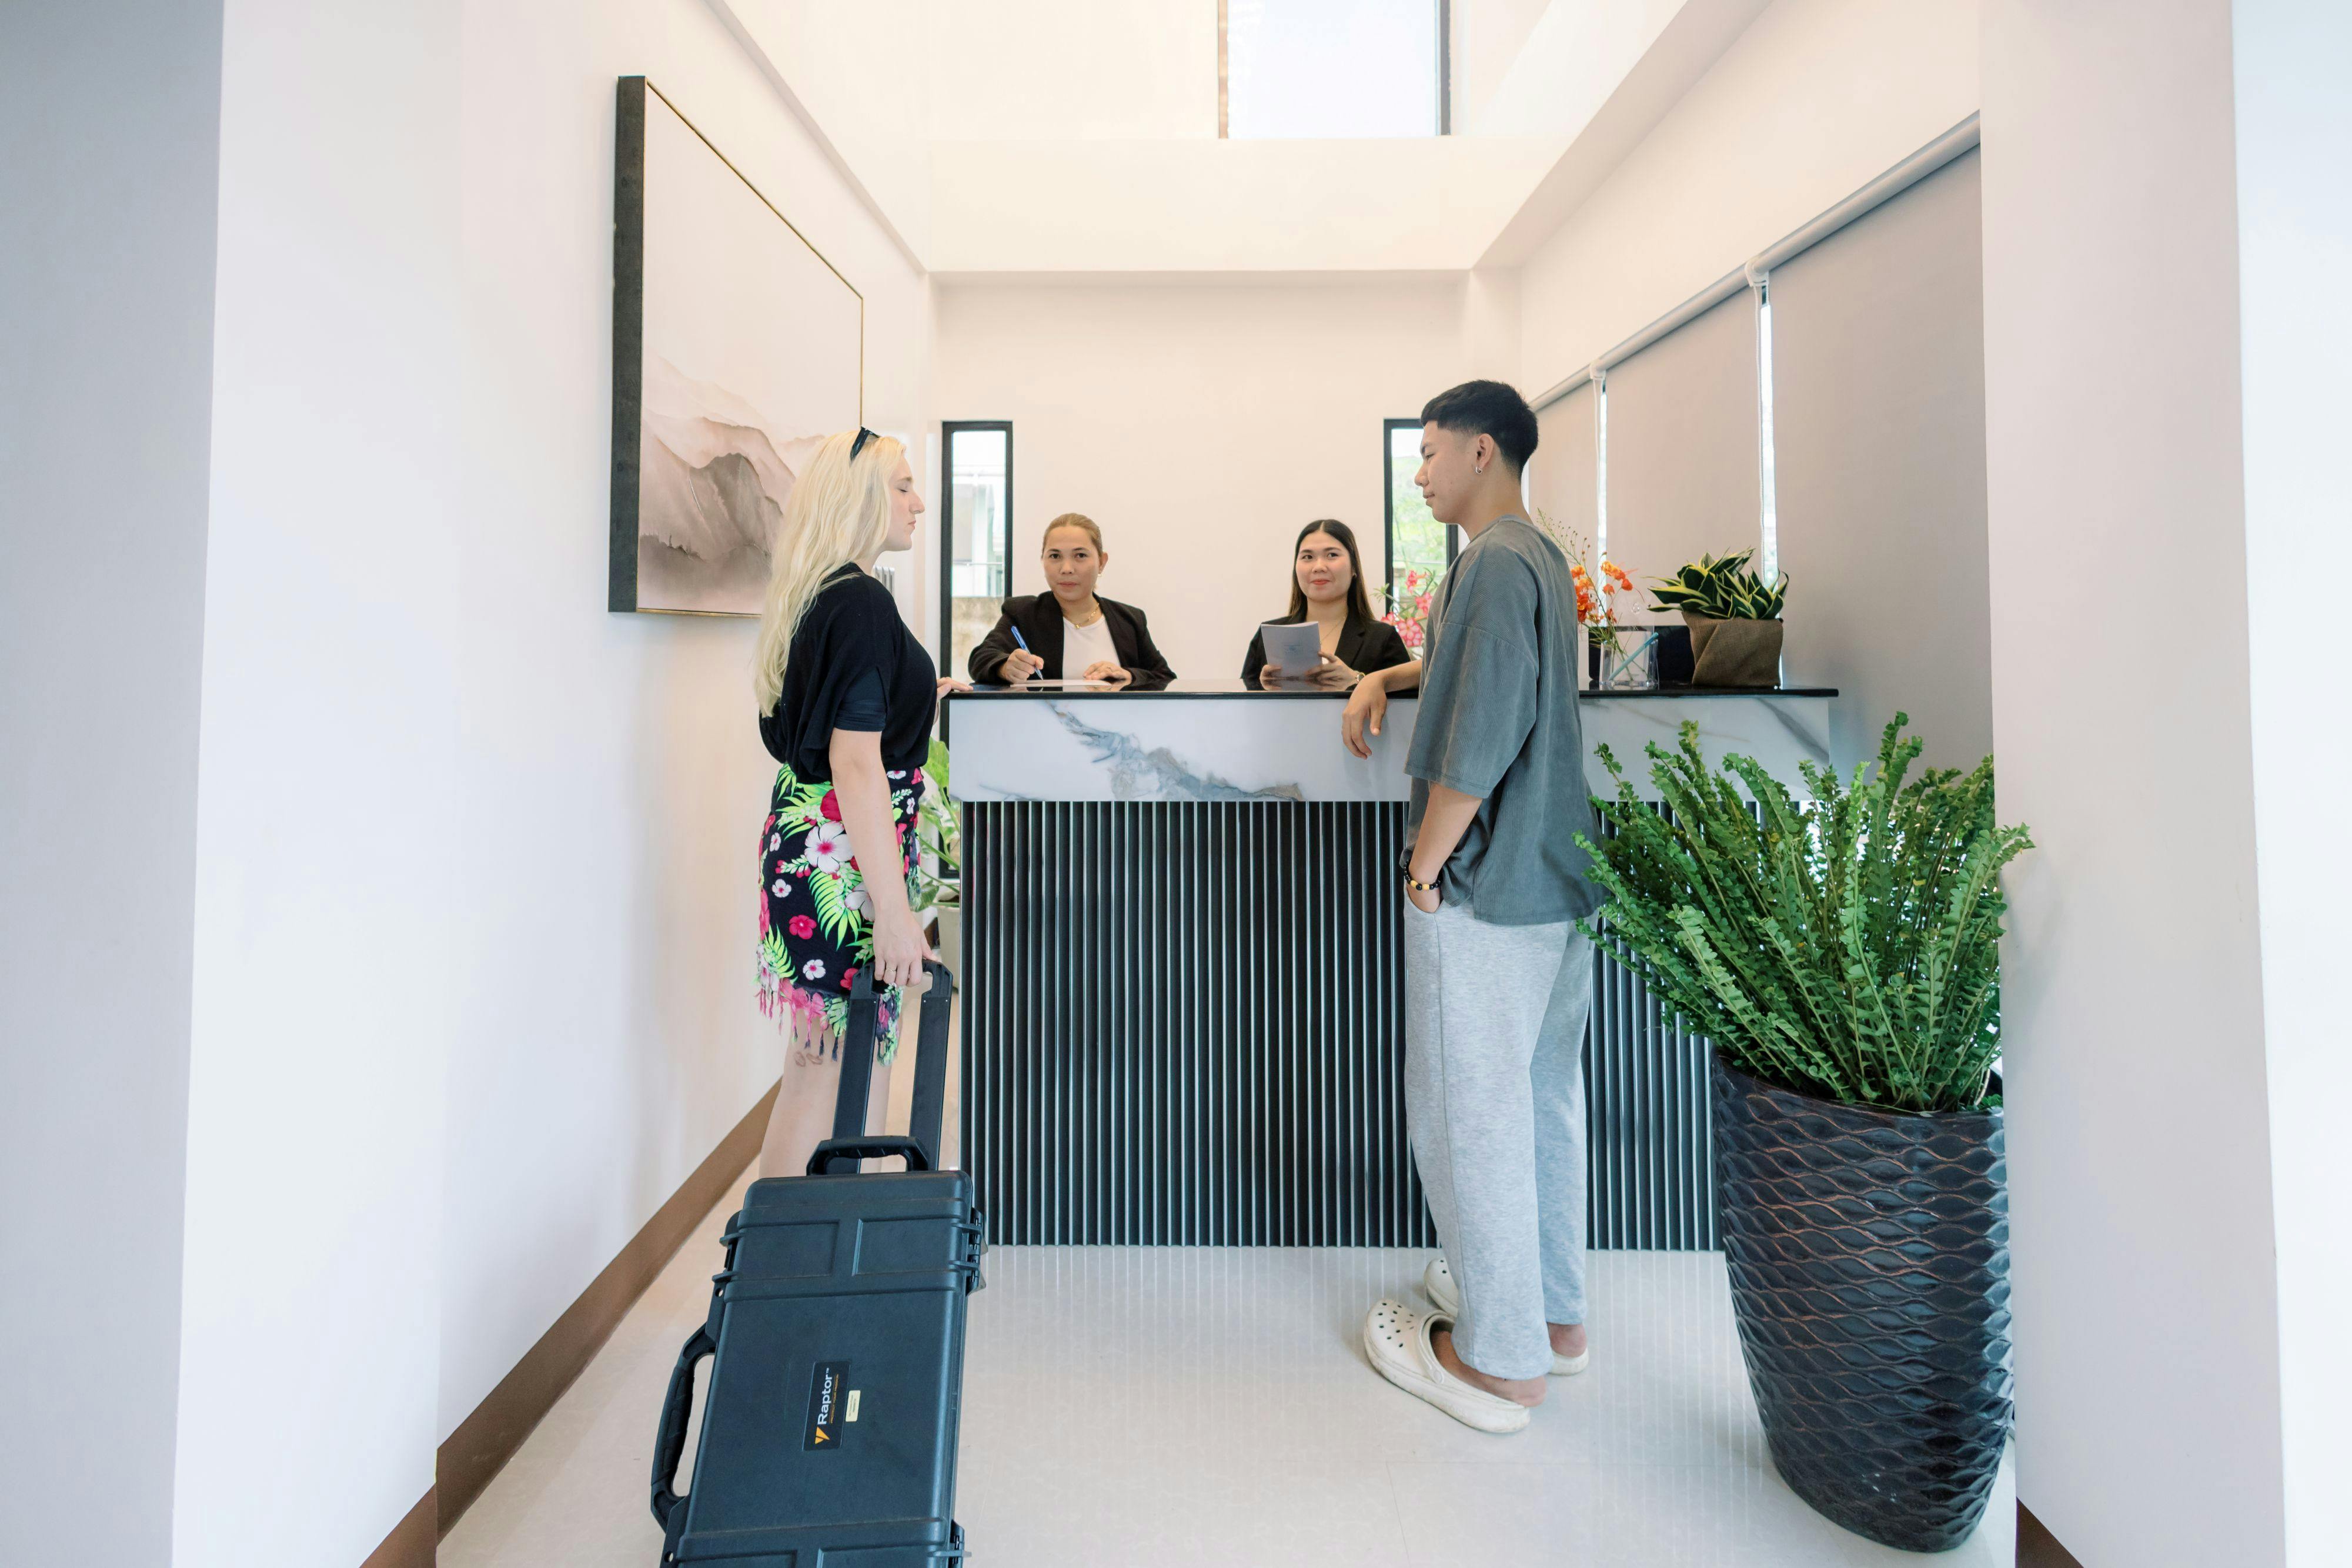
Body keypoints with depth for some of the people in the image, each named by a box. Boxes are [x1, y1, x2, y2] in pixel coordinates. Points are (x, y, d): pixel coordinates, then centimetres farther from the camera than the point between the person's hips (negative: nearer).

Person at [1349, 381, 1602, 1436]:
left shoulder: (1496, 562, -15)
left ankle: (1499, 1360, 16)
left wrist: (1423, 867, -14)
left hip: (1488, 888, -10)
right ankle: (1553, 1311, 34)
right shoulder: (1541, 559, 17)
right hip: (1560, 878, 10)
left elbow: (1479, 739, -23)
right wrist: (1380, 677, 18)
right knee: (1544, 1097, 18)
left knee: (1470, 1112, 1)